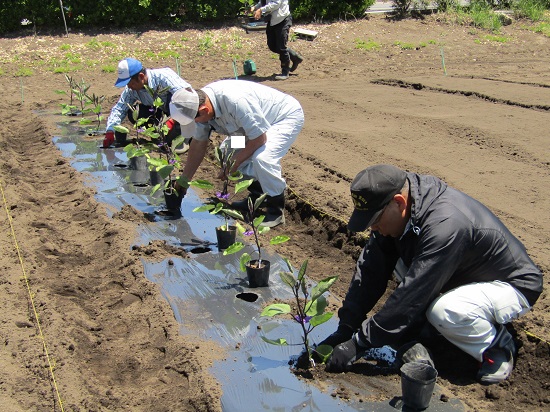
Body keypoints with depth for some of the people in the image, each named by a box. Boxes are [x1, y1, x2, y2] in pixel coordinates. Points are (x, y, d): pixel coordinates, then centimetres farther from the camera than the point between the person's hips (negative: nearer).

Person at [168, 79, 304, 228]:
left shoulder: (235, 101, -38)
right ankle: (257, 196, 17)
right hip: (260, 120, 9)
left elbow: (259, 138, -29)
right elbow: (198, 145, 1)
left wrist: (234, 165, -18)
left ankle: (276, 210, -9)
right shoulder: (199, 104, -11)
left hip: (288, 116, -9)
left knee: (262, 158, -30)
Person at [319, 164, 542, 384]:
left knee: (444, 311, -36)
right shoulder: (396, 213, -12)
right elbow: (371, 270, -9)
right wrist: (345, 329, -14)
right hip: (462, 275, 8)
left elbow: (411, 296, -35)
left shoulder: (445, 225, -37)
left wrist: (359, 343, -29)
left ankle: (498, 345, -7)